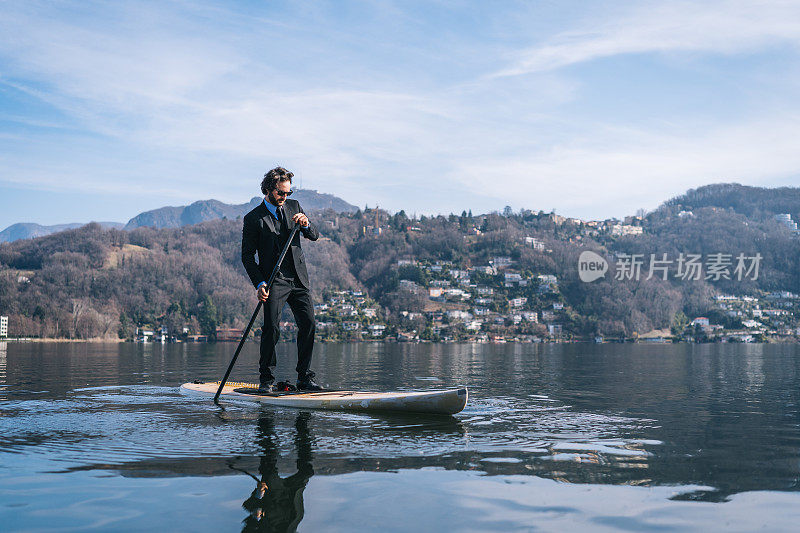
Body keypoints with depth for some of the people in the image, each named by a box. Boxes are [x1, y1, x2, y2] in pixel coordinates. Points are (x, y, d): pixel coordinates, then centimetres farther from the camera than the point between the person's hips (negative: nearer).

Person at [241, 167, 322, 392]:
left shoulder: (294, 206, 11)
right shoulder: (253, 218, -3)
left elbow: (314, 236, 10)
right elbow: (247, 256, -2)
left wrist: (305, 224, -13)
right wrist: (259, 284, -13)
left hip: (299, 279, 4)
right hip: (274, 281, -4)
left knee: (308, 324, -2)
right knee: (271, 328, -13)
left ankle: (305, 378, 8)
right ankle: (266, 379, 2)